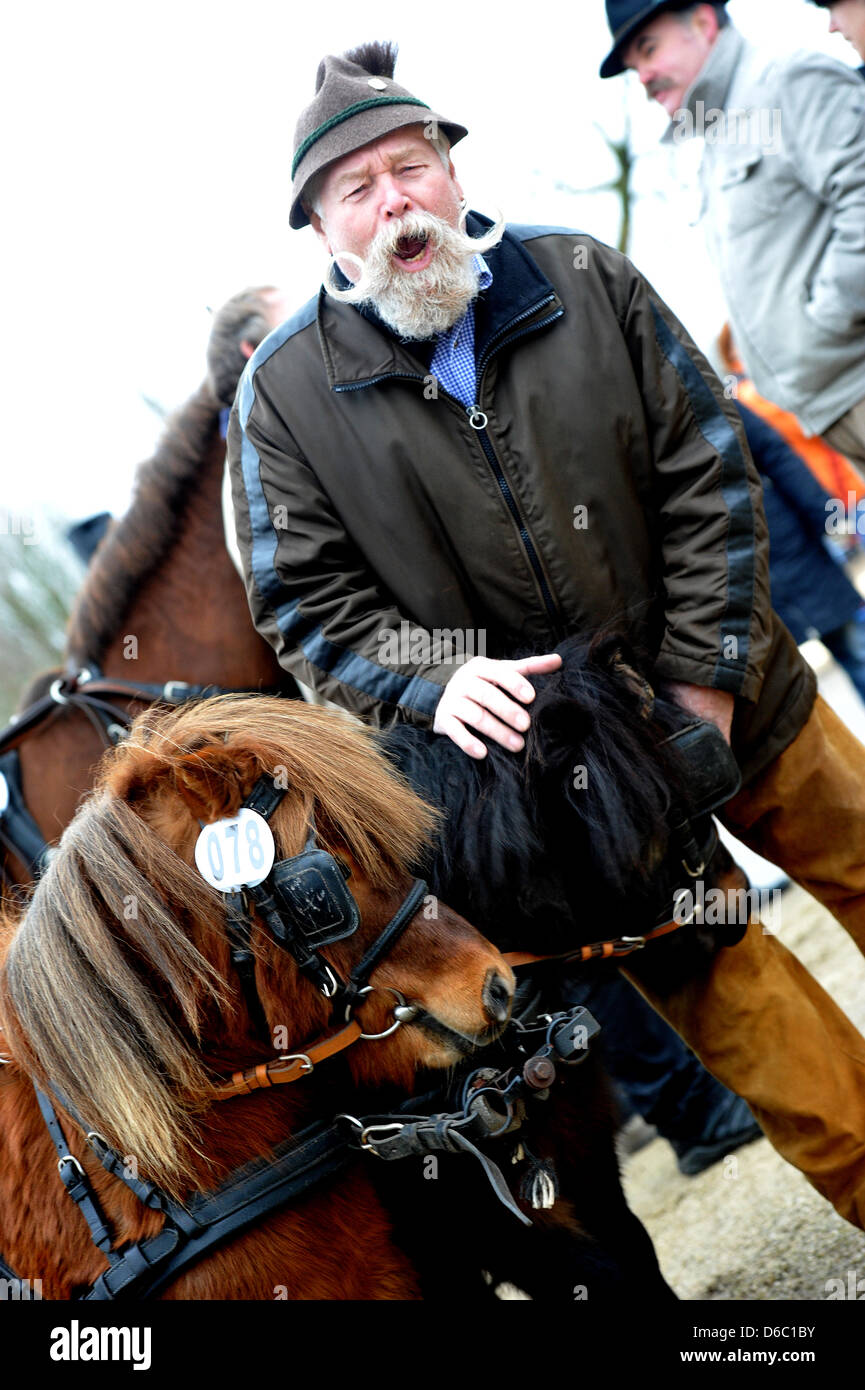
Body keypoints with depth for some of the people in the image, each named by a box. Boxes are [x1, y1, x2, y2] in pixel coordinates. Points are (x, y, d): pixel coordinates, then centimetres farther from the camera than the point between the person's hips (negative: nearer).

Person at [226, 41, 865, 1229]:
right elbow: (305, 599, -7)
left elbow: (709, 472, -5)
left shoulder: (586, 282, -5)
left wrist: (706, 677, -11)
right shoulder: (285, 395, -8)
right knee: (722, 994, 8)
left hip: (732, 702, 2)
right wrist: (431, 683, -24)